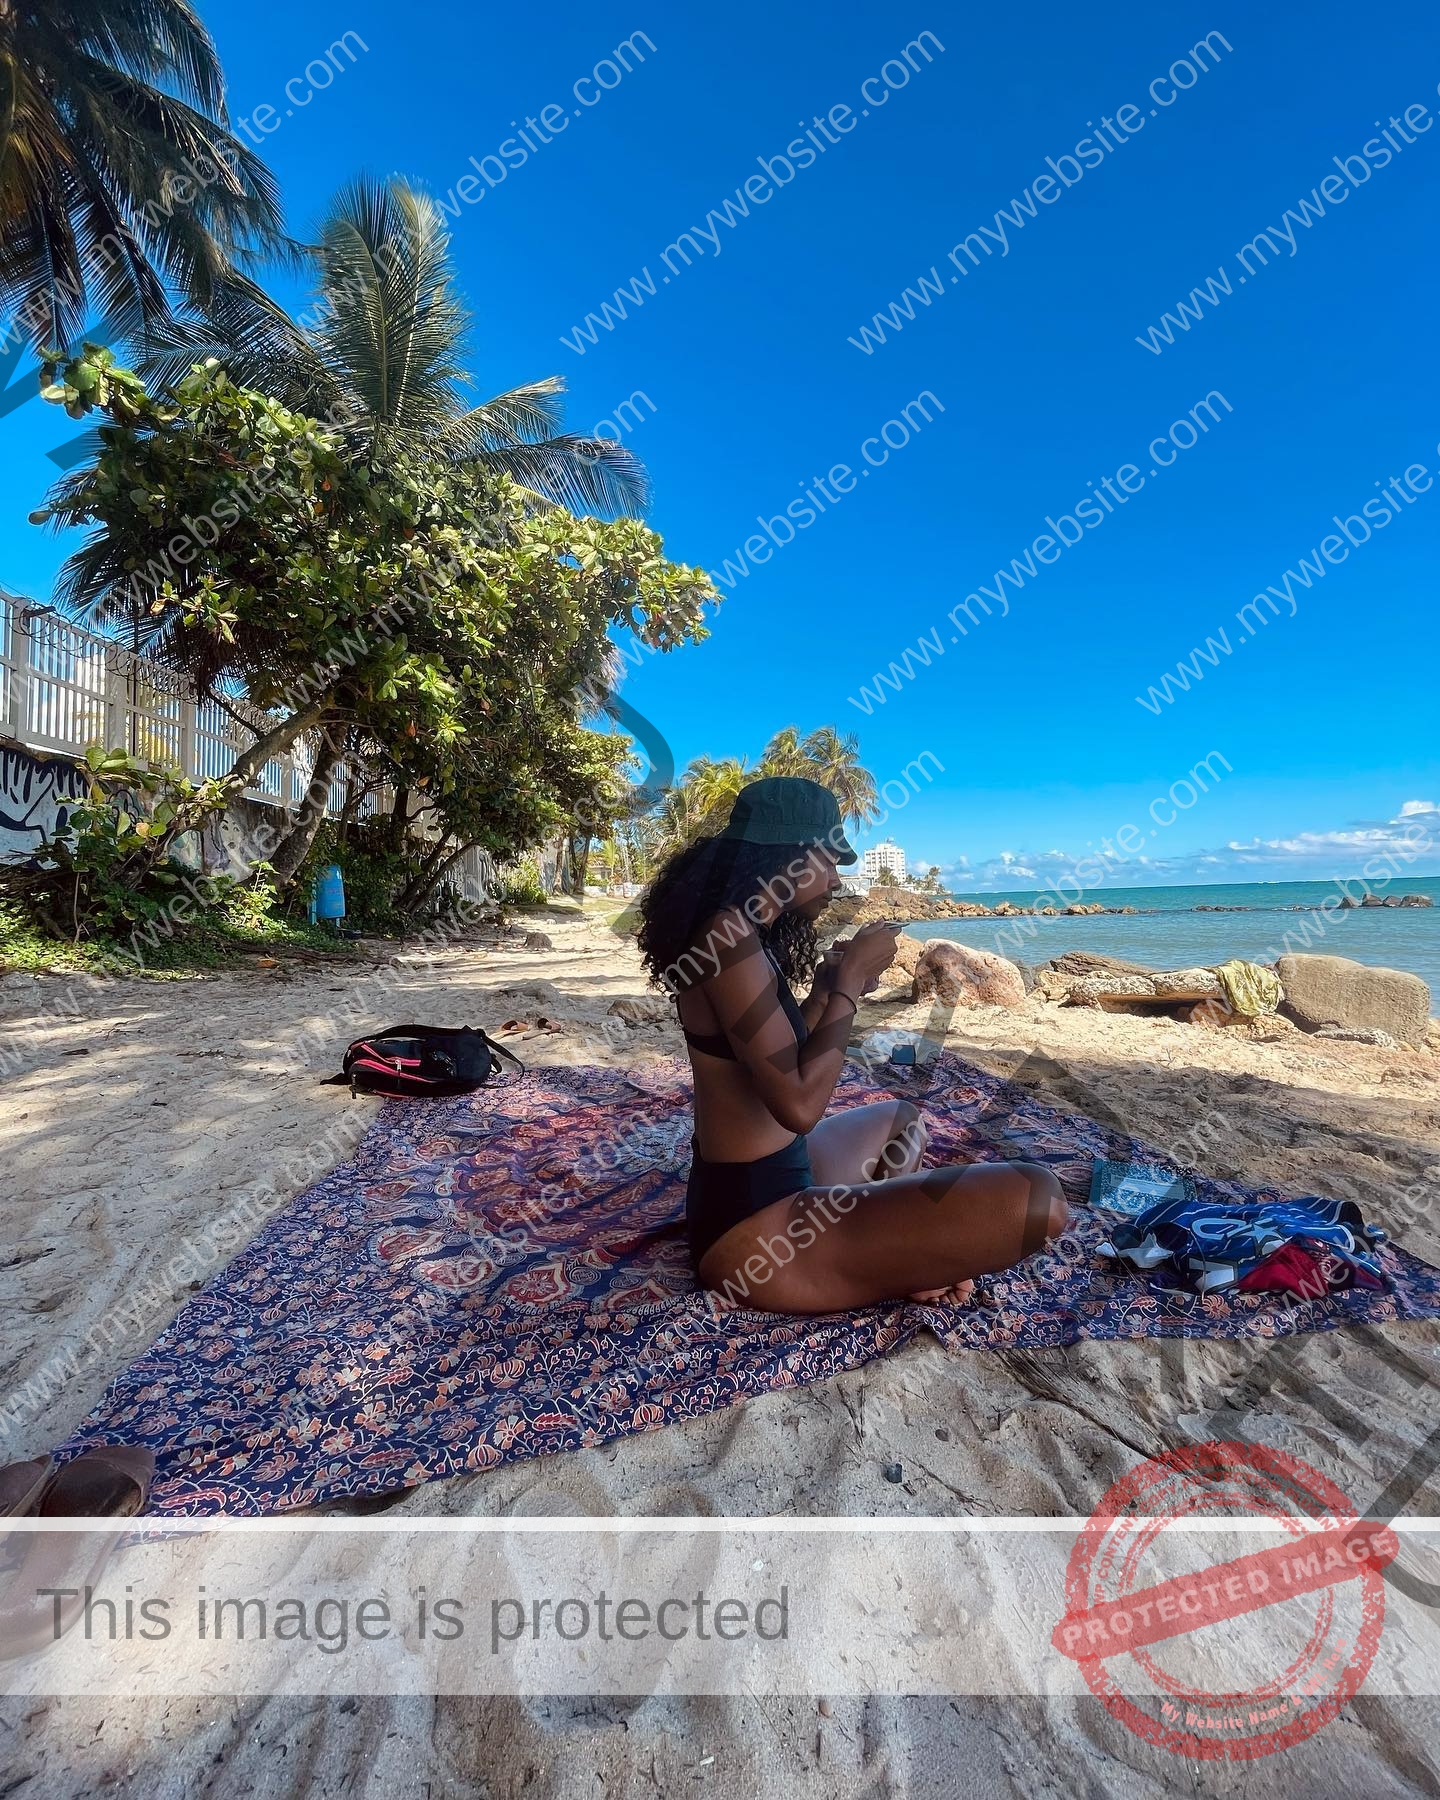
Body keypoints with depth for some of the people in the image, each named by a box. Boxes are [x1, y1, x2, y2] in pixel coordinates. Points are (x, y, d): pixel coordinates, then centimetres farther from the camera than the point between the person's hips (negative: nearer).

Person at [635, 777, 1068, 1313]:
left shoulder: (747, 935, 10)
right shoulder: (728, 936, -20)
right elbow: (800, 1105, -24)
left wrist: (827, 985, 7)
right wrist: (849, 982, -13)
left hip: (767, 1183, 11)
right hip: (753, 1222, -11)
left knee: (900, 1118, 35)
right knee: (1035, 1198, -21)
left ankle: (902, 1251, 10)